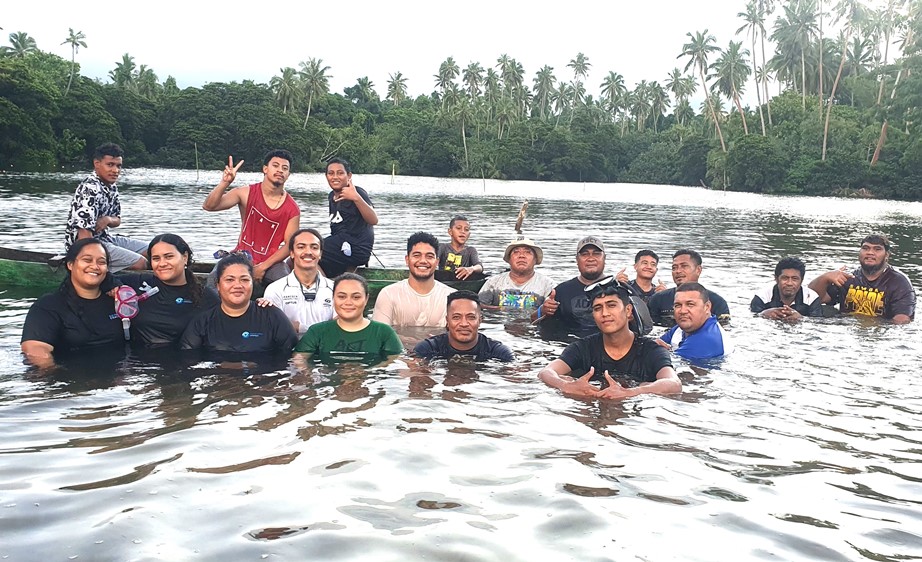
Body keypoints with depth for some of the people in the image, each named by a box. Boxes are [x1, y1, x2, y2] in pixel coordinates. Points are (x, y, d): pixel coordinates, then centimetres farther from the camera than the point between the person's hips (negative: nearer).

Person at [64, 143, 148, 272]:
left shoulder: (112, 186, 6)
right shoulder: (90, 190, -22)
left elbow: (117, 220, 14)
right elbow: (85, 232, -28)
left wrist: (108, 220, -11)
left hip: (105, 237, 10)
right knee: (141, 263, -20)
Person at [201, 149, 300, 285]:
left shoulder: (292, 210, -6)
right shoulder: (246, 193, -5)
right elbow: (208, 206, -12)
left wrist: (263, 267, -17)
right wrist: (225, 183, -29)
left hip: (270, 261, 0)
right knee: (215, 281, -24)